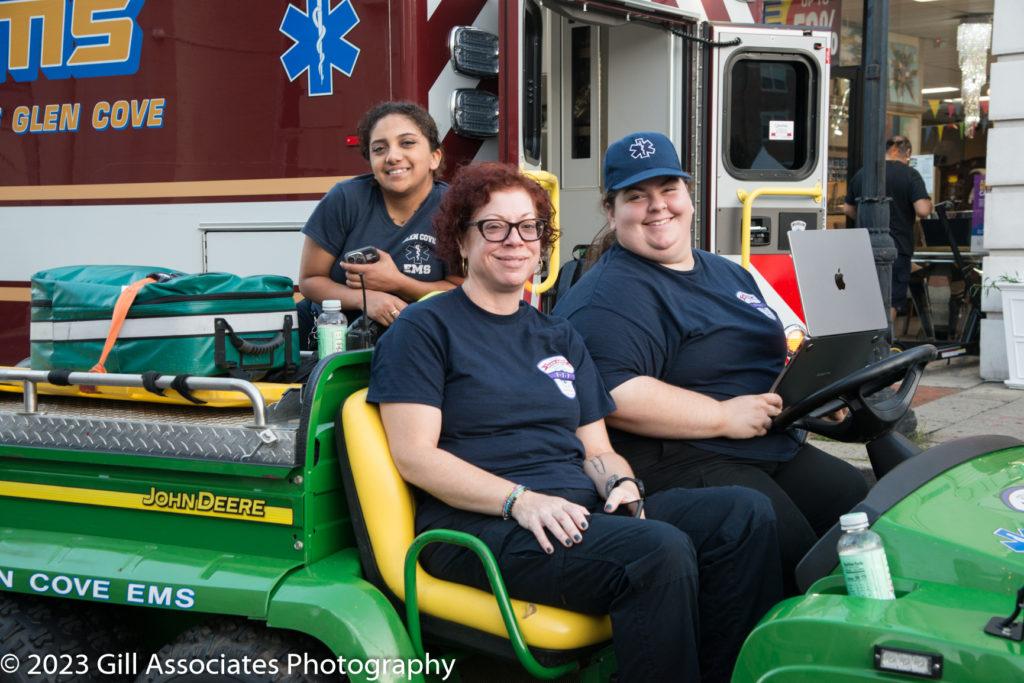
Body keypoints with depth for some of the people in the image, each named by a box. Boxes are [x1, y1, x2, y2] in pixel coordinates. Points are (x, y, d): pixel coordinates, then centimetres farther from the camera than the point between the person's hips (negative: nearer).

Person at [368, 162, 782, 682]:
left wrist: (621, 484, -5)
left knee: (746, 513, -13)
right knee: (660, 550, -31)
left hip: (581, 513, 7)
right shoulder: (423, 329, 3)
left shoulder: (560, 337, 23)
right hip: (478, 524, -7)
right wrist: (520, 500, -20)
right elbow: (415, 456, -8)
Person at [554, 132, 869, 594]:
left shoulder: (729, 274, 22)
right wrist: (723, 415, -19)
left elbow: (767, 361, 34)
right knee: (793, 549, -27)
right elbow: (609, 395, -23)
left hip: (775, 449, 9)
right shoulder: (610, 294, -8)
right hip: (670, 461, -9)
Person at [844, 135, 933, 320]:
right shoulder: (910, 175, -7)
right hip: (897, 249, -4)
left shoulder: (861, 174, 8)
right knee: (891, 304, 0)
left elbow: (848, 209, 16)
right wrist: (929, 203, 5)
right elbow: (923, 210, -16)